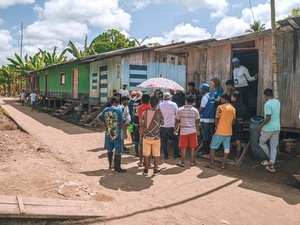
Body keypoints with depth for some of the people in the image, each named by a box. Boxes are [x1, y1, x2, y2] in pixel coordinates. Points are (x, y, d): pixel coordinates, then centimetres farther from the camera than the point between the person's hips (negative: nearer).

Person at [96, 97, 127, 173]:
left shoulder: (106, 110, 2)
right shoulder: (119, 110, -11)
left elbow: (98, 119, 4)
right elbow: (122, 123, -13)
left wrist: (105, 125, 9)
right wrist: (125, 133, -5)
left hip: (108, 133, 5)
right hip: (117, 134, -5)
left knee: (109, 150, 19)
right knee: (118, 151, 4)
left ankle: (110, 165, 31)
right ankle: (117, 167, 10)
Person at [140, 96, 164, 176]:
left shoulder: (145, 112, -6)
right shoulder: (159, 113, -9)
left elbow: (142, 125, -3)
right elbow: (162, 123, 4)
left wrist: (141, 134, 10)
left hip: (146, 136, 1)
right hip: (156, 137, -1)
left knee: (146, 154, 10)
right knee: (156, 154, 11)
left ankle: (146, 170, 18)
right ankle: (155, 170, 18)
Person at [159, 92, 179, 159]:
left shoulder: (160, 105, -4)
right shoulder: (174, 104, -7)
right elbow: (177, 113, 0)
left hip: (163, 126, 1)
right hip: (171, 126, -1)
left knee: (164, 141, 10)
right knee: (175, 140, 14)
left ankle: (166, 155, 14)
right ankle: (176, 154, 18)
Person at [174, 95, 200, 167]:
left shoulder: (180, 110, -5)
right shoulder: (195, 110, -2)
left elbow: (177, 121, -2)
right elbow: (197, 122, 1)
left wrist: (175, 129, 9)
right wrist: (198, 131, 12)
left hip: (183, 131, -1)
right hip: (193, 131, 1)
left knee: (183, 148, 5)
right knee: (192, 147, 11)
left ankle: (182, 163, 12)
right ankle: (192, 162, 19)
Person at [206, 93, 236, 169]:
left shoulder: (220, 107, -11)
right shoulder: (233, 109, 7)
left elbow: (216, 119, -11)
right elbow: (233, 121, 11)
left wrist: (216, 126, 5)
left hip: (220, 131, -5)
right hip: (229, 132, 5)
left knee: (213, 146, 6)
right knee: (227, 148, 10)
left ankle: (211, 164, 6)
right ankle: (223, 164, 11)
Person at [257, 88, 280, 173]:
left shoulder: (268, 104, -18)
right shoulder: (277, 102, 7)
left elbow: (268, 118, -22)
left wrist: (260, 126, -10)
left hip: (269, 128, -7)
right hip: (277, 128, 7)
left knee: (261, 142, 16)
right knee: (274, 146, 9)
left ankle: (270, 159, 20)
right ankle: (271, 165, 9)